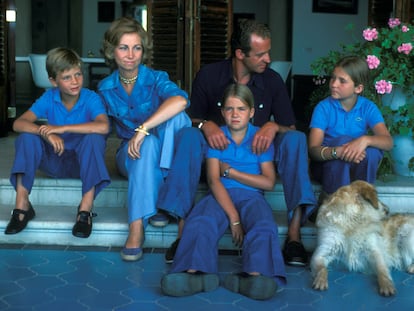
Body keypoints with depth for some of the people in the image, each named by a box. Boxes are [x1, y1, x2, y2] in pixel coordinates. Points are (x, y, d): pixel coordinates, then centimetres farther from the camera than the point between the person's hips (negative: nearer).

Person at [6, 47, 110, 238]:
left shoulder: (91, 98, -15)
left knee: (95, 137, -32)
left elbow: (103, 127, -36)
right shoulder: (49, 98, -6)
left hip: (83, 163, -3)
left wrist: (62, 128, -33)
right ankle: (21, 205, -21)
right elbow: (18, 124, -17)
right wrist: (46, 133, -36)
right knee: (27, 136, -20)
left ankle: (86, 208, -32)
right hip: (55, 162, 3)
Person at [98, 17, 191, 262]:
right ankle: (137, 226, -45)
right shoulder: (105, 88, 2)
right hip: (130, 155, 1)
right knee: (149, 145, -37)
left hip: (166, 155, 0)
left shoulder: (155, 79, -8)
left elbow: (180, 100, -31)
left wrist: (143, 128, -37)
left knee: (177, 117, -31)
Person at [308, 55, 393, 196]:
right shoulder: (323, 108, -12)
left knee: (372, 150, -29)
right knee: (343, 140, -31)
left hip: (357, 167, 2)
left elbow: (388, 142, -18)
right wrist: (337, 151, -44)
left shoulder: (368, 108, -5)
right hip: (326, 164, -2)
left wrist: (365, 140, -41)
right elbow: (313, 149, -23)